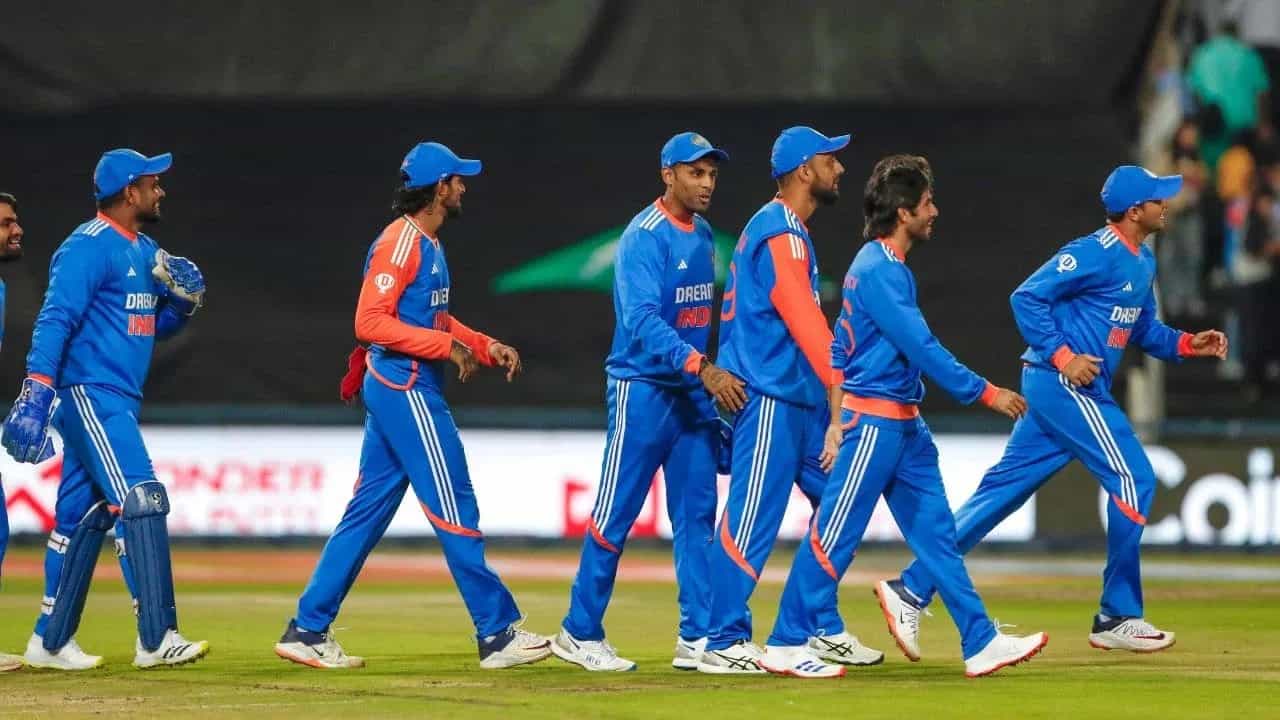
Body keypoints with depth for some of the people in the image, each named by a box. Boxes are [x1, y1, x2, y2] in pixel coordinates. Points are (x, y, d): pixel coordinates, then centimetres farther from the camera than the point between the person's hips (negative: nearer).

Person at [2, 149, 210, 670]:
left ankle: (50, 641, 16)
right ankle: (157, 639, -21)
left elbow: (157, 326, 25)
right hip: (91, 396, -10)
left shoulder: (145, 252, 17)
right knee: (141, 502, -17)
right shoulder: (88, 247, -12)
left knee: (82, 517, 11)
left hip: (117, 402, 10)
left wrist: (184, 299, 3)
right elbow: (55, 321, -20)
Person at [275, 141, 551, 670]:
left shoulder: (428, 245, 16)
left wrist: (486, 347, 11)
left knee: (369, 509, 9)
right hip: (405, 390, -10)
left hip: (395, 390, 10)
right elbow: (371, 323, -21)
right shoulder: (400, 243, -14)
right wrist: (447, 345, -22)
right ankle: (497, 633, -1)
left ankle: (308, 630, 10)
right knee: (453, 506, -5)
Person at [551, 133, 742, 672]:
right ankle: (580, 634, 7)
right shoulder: (644, 237, -15)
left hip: (694, 392, 8)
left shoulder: (703, 234, 10)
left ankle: (697, 638, 7)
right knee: (616, 515, -2)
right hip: (643, 389, -8)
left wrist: (708, 380, 11)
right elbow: (643, 322, -26)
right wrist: (703, 367, -37)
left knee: (697, 515, 5)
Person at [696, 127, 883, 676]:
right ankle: (724, 645, -3)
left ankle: (826, 633, 17)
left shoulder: (785, 231, 17)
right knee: (752, 521, -7)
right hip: (771, 399, -10)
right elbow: (805, 323, -23)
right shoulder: (781, 235, -14)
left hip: (801, 400, 10)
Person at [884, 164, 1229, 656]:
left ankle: (913, 588, 5)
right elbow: (1027, 298, -16)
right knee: (1132, 479, -8)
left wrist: (1187, 344, 9)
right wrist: (1062, 356, -20)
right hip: (1065, 387, -10)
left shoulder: (1142, 263, 16)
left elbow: (1144, 329, 25)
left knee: (1002, 490, 6)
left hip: (1069, 391, 10)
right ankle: (1118, 618, 0)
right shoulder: (1094, 254, -14)